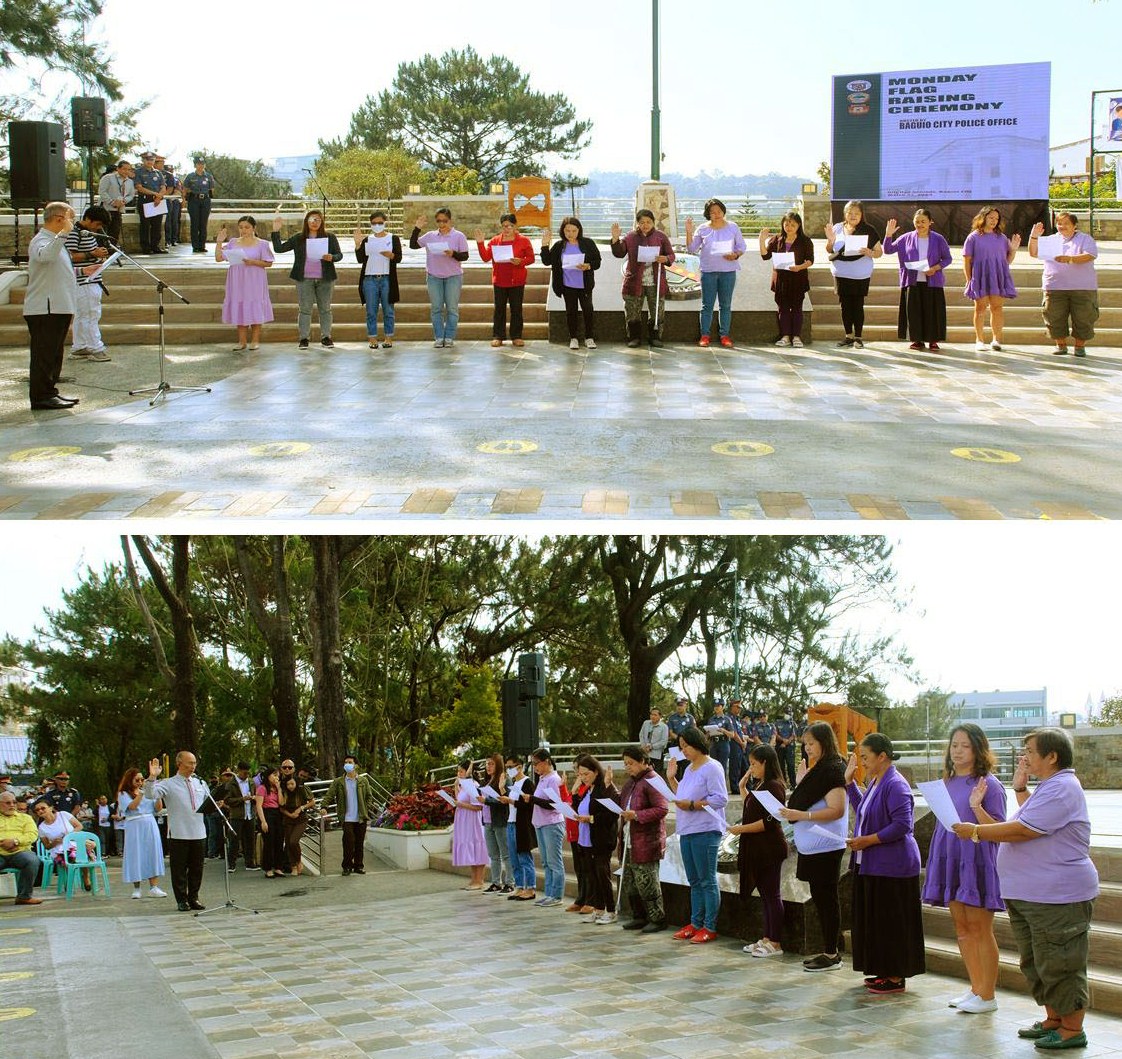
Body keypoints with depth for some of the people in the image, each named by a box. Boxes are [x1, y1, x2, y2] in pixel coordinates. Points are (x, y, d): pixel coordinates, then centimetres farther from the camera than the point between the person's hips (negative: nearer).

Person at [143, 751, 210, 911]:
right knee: (179, 869, 2)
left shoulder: (200, 783, 13)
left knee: (197, 868, 10)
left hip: (199, 833, 5)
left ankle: (194, 898, 21)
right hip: (178, 835, -4)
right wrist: (152, 777, -29)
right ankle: (182, 900, 11)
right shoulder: (169, 784, -3)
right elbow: (150, 795, -16)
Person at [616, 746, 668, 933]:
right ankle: (639, 917, 23)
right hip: (629, 843, 9)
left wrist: (637, 815, -24)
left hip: (645, 843, -9)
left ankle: (657, 919, 7)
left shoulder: (652, 781, -12)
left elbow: (662, 809, -19)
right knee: (628, 883, 12)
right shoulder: (630, 782, 18)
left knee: (646, 883, -4)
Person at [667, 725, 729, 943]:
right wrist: (671, 779, 14)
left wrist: (692, 805, -19)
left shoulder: (712, 768, -10)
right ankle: (695, 923, 21)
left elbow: (720, 799, -18)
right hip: (687, 831, 9)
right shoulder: (688, 769, 18)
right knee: (694, 882, 14)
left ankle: (710, 927, -1)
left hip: (705, 831, -9)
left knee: (707, 881, -5)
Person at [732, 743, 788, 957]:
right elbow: (751, 807, 28)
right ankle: (767, 939, 21)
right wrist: (743, 786, 18)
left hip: (769, 849, -10)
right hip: (757, 849, 10)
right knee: (765, 894, 14)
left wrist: (741, 829, -17)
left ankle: (775, 944, 3)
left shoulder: (774, 786, -16)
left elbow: (769, 822, -21)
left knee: (771, 895, -3)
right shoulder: (760, 785, 14)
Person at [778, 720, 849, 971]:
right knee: (820, 898, 13)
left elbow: (836, 810, -21)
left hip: (825, 845, -9)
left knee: (827, 898, -3)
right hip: (812, 845, 9)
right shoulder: (815, 769, 15)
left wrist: (801, 815, -24)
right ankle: (828, 950, 20)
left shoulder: (833, 770, -13)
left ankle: (831, 954, 3)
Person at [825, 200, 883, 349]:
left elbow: (879, 251, 1)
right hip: (841, 274, 3)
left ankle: (858, 338, 6)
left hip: (860, 275, -3)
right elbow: (829, 251, 15)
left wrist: (870, 253, -20)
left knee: (858, 305, -1)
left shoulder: (868, 230, -2)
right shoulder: (837, 228, 6)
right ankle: (849, 336, 17)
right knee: (845, 305, 7)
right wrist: (830, 240, -5)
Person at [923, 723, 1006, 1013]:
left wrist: (977, 807, -29)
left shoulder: (988, 784, -11)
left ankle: (987, 996, 6)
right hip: (951, 861, 7)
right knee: (962, 928, 12)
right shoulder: (949, 782, 11)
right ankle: (976, 989, 22)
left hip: (977, 862, -7)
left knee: (980, 929, -2)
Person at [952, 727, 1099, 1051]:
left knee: (1059, 963, -3)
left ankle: (1072, 1029, 6)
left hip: (1058, 896, -11)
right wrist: (1020, 788, 14)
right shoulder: (1049, 787, 16)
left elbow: (1023, 830, -23)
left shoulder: (1062, 788, -19)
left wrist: (976, 832, -14)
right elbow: (1031, 819, 26)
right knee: (1037, 962, 17)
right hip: (1027, 893, 11)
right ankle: (1054, 1020, 27)